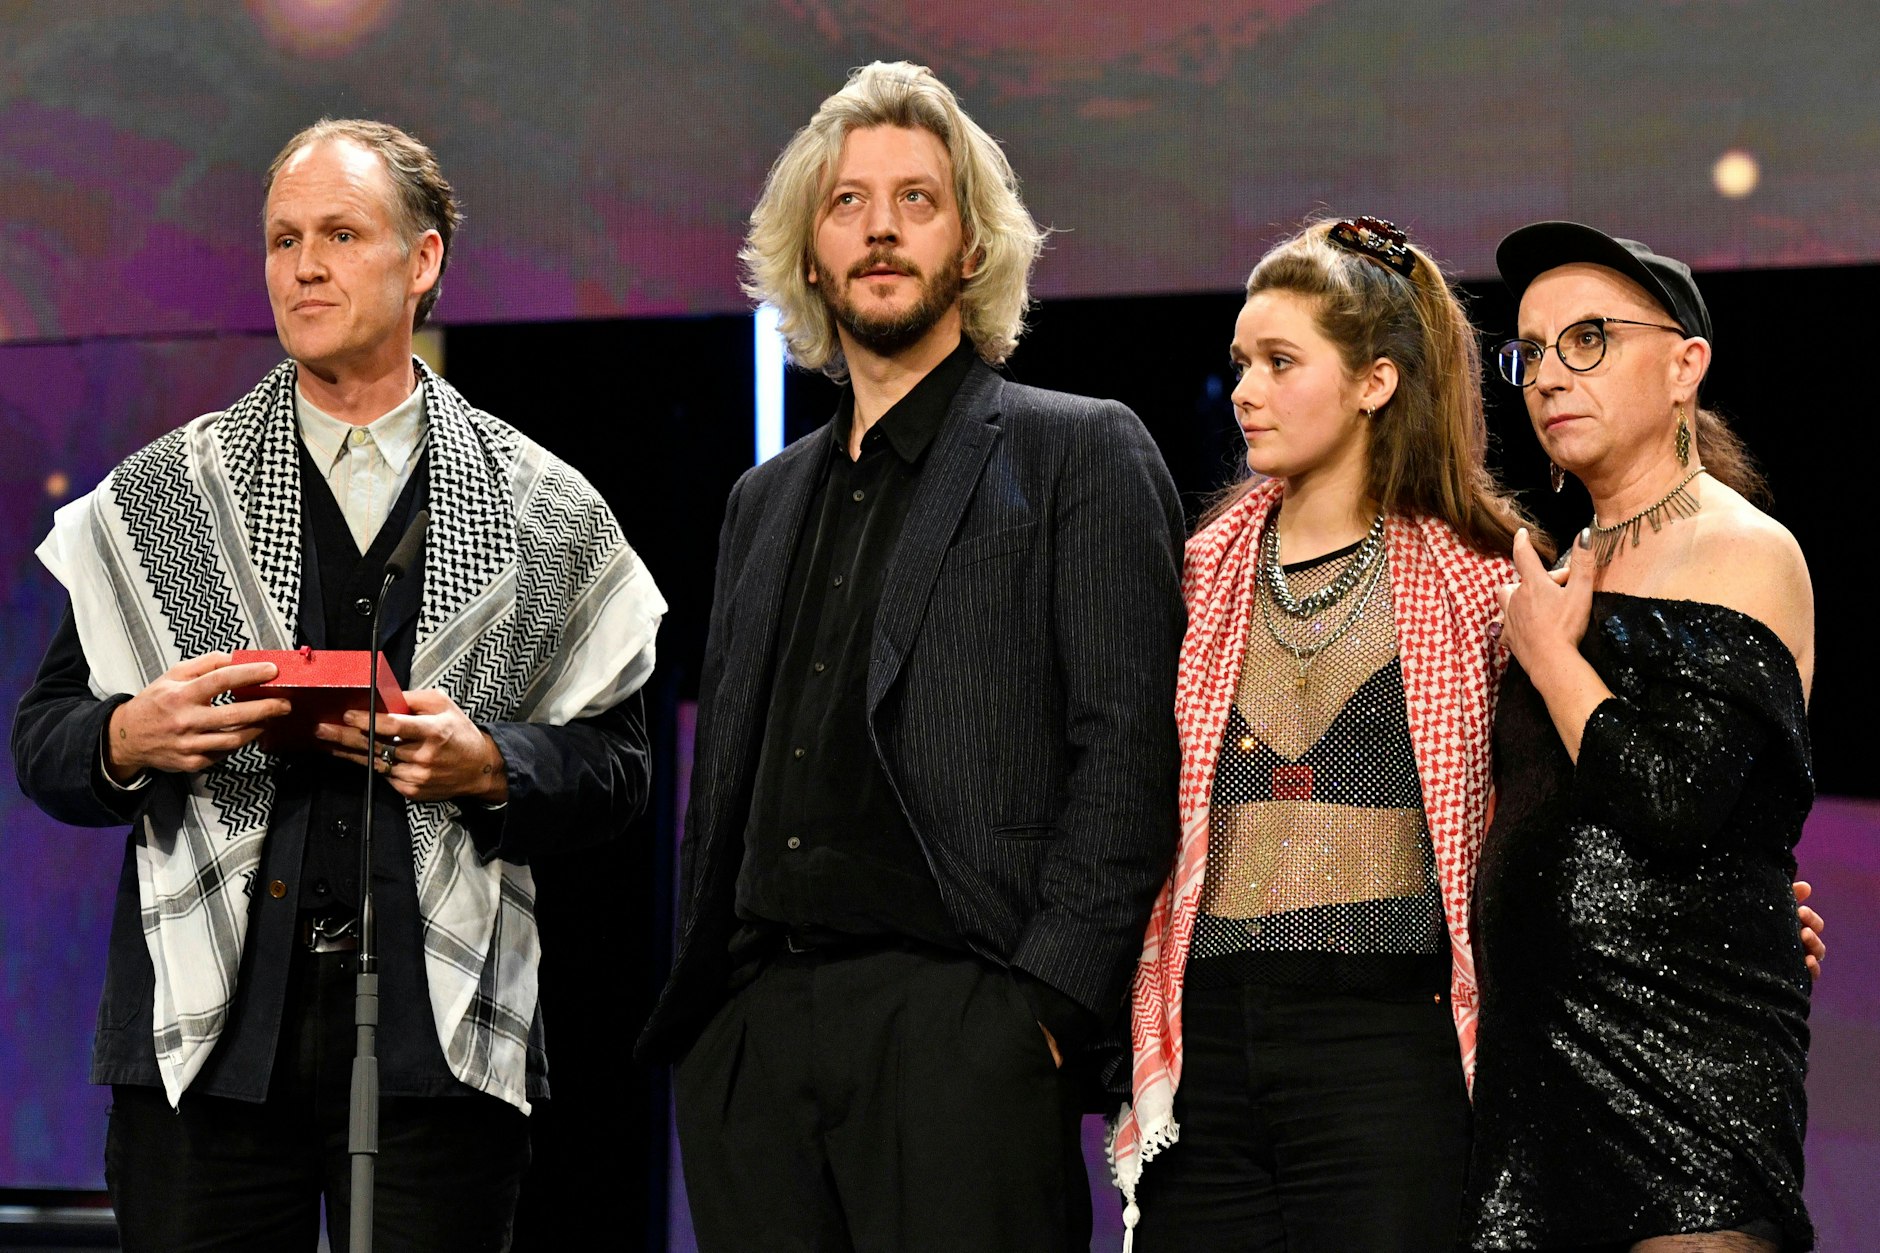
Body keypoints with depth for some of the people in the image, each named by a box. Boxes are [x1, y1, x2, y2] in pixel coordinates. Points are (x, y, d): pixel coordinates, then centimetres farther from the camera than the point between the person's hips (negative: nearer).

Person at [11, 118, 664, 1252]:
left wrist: (488, 766, -12)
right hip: (209, 1029, 1)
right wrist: (130, 736, -10)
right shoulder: (162, 497, 10)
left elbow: (616, 766, 7)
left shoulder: (544, 514, 7)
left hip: (441, 1038, -1)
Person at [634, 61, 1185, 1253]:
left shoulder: (1079, 454, 5)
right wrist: (697, 1003, 11)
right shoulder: (767, 498, 23)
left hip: (956, 1020, -5)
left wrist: (1047, 1001, -14)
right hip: (749, 1037, 5)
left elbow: (1126, 748, -5)